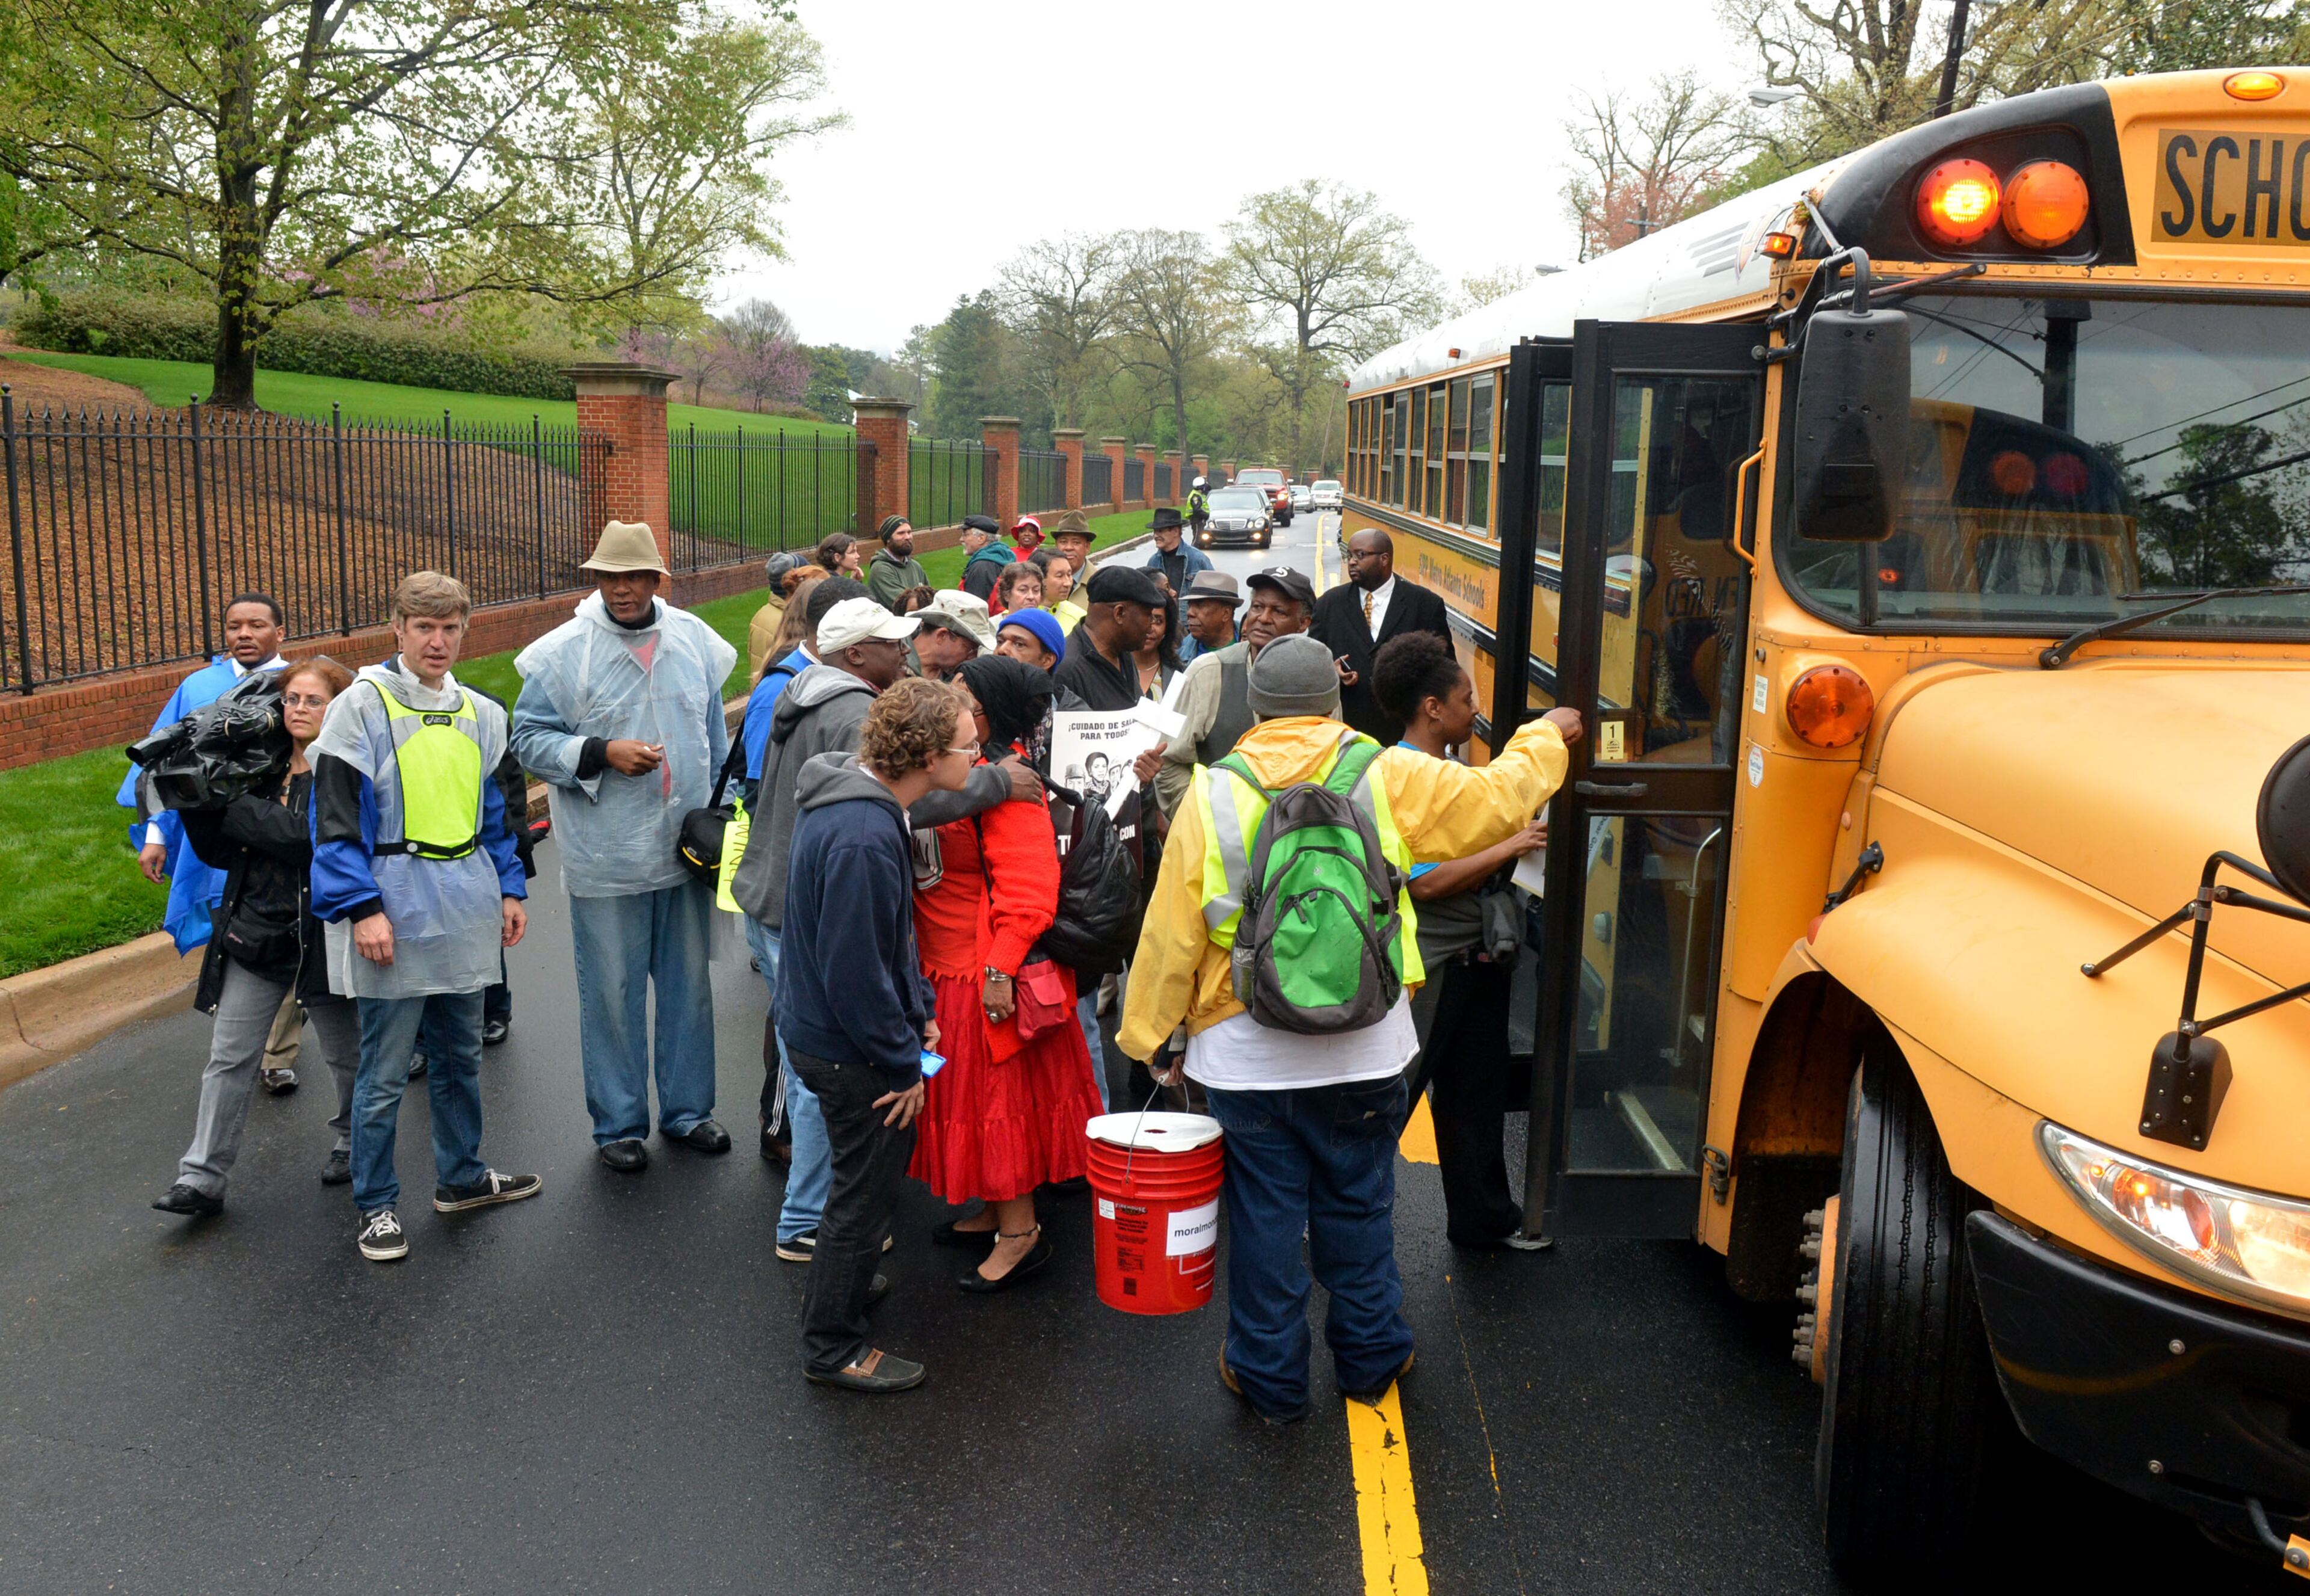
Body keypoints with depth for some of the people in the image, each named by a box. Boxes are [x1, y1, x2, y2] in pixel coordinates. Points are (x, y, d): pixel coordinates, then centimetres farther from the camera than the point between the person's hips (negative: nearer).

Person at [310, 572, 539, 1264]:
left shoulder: (480, 715, 11)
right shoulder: (363, 706, -7)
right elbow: (335, 817, -11)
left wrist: (509, 889, 13)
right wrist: (361, 908, -17)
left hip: (465, 912, 6)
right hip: (394, 914, -6)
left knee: (460, 1056, 18)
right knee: (385, 1072, 2)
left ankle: (461, 1176, 34)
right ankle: (375, 1206, 15)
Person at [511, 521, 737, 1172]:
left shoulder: (694, 641, 3)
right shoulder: (563, 652, -8)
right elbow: (530, 740, -5)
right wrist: (603, 754, -19)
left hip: (687, 850, 4)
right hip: (606, 860, -3)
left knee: (688, 985, 14)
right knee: (612, 995, 6)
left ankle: (687, 1109, 30)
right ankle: (618, 1124, 22)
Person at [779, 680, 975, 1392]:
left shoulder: (863, 800, 1)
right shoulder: (863, 838, -32)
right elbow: (855, 973, -29)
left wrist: (920, 1010, 12)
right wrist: (905, 1064, -18)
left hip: (824, 1031, 10)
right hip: (848, 1049, -10)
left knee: (882, 1159, 27)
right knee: (866, 1188, 6)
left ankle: (839, 1281, 49)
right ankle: (833, 1347, 24)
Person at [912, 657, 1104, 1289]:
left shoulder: (1006, 787, -21)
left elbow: (1027, 889, -25)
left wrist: (1002, 970, -25)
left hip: (987, 972, -10)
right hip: (949, 968, 10)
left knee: (1000, 1093, 0)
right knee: (975, 1090, 19)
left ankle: (1020, 1232, 13)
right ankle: (993, 1212, 33)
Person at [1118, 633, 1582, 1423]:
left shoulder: (1211, 797, -7)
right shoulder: (1390, 778, -8)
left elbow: (1170, 933, -4)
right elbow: (1500, 798, 4)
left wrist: (1146, 1032, 8)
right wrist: (1543, 736, 24)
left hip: (1248, 1055, 0)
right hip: (1364, 1052, 1)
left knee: (1265, 1213, 12)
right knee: (1358, 1207, 18)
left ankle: (1268, 1378, 25)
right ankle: (1370, 1354, 35)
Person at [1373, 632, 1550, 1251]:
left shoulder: (1452, 770, 11)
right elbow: (1426, 882, -25)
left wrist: (1517, 836, 8)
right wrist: (1508, 847, -22)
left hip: (1476, 961, 9)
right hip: (1425, 970, -9)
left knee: (1477, 1091, 18)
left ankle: (1484, 1217, 32)